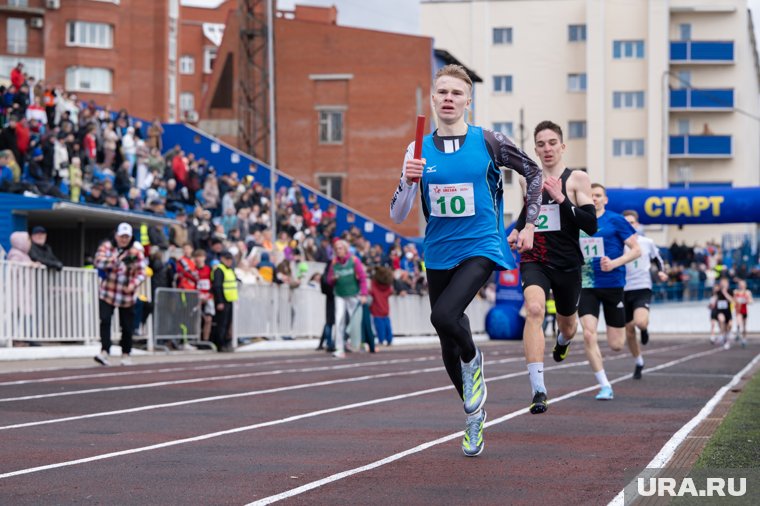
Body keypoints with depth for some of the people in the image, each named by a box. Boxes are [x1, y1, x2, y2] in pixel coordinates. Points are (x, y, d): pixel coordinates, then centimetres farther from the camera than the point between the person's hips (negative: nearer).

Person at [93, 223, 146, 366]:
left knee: (127, 326, 5)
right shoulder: (107, 246, 0)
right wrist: (117, 259, -27)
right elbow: (98, 262, -15)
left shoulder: (136, 252, -1)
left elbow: (141, 272, -8)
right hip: (107, 292, 0)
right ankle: (104, 352, -16)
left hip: (127, 295, 0)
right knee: (105, 320, -15)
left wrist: (133, 284, -27)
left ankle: (125, 354, 21)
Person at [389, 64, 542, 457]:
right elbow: (397, 217, -1)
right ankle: (474, 415, 29)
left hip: (481, 247, -4)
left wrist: (529, 225, 9)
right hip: (438, 254, 4)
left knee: (444, 315, -29)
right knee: (448, 344, 9)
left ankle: (473, 361, 3)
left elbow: (533, 172, 12)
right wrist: (409, 181, -19)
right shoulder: (420, 150, 2)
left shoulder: (488, 141, -4)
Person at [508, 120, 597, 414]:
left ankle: (564, 340, 63)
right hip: (534, 260, 1)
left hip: (567, 263, -1)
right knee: (534, 310, -29)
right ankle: (538, 390, -34)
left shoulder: (577, 179, -3)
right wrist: (517, 231, 10)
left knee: (567, 325, 19)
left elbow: (591, 225, -11)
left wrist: (562, 199, -21)